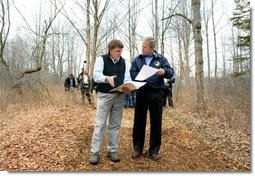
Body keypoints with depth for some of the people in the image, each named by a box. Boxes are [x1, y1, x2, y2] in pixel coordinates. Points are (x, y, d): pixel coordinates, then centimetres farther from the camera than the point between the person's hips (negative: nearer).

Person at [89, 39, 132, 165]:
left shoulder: (124, 62, 11)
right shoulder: (101, 59, -1)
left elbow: (127, 79, 5)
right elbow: (96, 75, -14)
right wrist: (107, 78, -35)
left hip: (119, 96, 4)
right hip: (104, 95, -4)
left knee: (115, 125, 9)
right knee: (100, 124, -3)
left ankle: (112, 150, 20)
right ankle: (94, 152, 6)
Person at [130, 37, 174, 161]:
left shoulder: (161, 59, 6)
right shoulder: (137, 59, 9)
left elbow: (171, 72, -2)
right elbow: (132, 74, 0)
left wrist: (164, 71, -24)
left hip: (156, 94, -1)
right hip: (141, 93, 1)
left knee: (156, 122, 4)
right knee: (139, 121, 6)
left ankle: (154, 150, 17)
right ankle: (137, 148, 21)